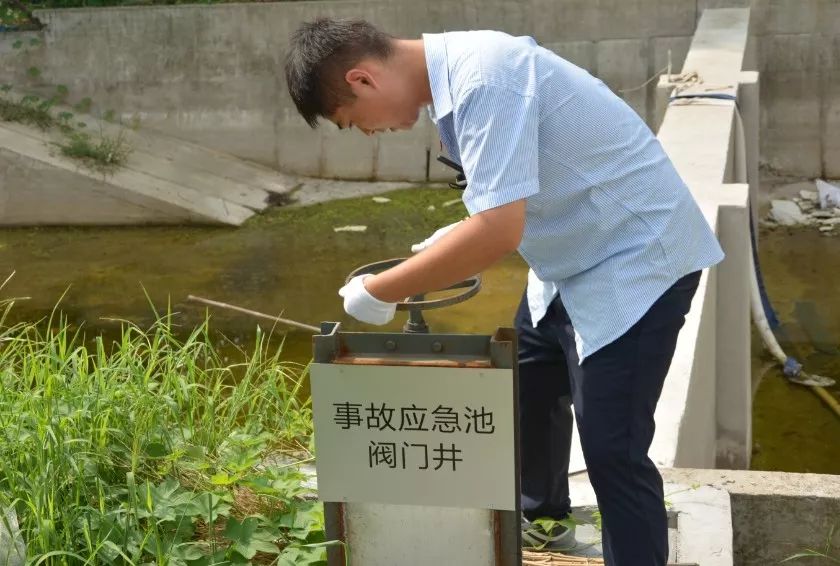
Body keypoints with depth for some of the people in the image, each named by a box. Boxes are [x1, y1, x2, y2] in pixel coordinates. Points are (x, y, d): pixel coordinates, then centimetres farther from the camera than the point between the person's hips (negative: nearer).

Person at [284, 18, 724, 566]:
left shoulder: (482, 80, -29)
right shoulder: (456, 68, 1)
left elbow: (500, 231, -34)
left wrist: (379, 291, -25)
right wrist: (458, 239, 5)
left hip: (637, 254, -10)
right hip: (578, 254, 10)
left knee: (610, 446, -11)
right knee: (529, 391, 22)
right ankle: (543, 518, 46)